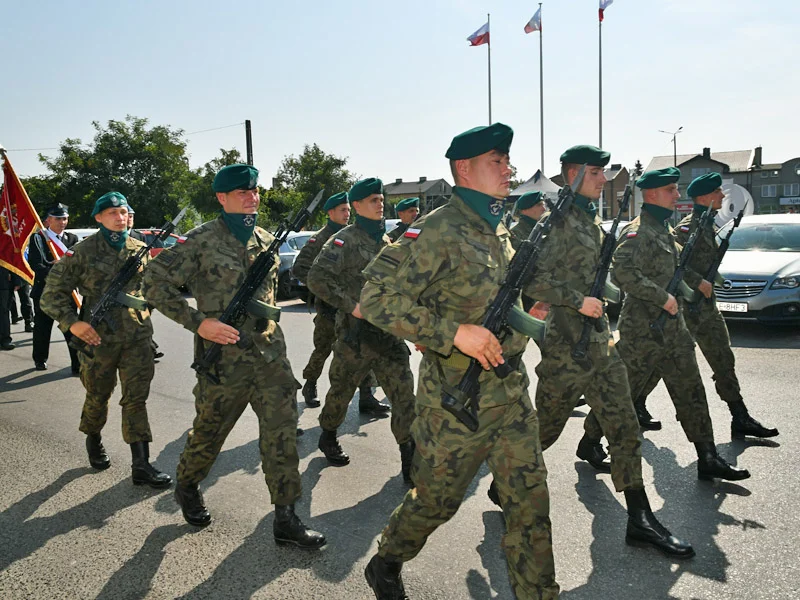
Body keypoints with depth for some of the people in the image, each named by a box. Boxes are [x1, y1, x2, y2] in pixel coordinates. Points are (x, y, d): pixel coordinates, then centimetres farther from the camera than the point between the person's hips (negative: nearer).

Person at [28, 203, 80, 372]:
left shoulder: (72, 239, 10)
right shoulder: (38, 238, 1)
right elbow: (35, 263, -12)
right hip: (44, 291, -1)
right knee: (42, 328, 12)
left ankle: (78, 364, -3)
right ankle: (40, 360, 29)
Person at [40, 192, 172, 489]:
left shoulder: (140, 249, 4)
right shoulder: (82, 252, -6)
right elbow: (52, 294, -3)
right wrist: (71, 323, -16)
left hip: (137, 337, 2)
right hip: (98, 338, -2)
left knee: (136, 399, 0)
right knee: (98, 397, 15)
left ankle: (141, 465, 3)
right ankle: (93, 441, 44)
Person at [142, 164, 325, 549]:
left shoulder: (267, 242, 11)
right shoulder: (202, 240, -7)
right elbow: (154, 283, -8)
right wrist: (198, 322, -15)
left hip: (271, 353, 5)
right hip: (224, 356, -5)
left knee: (282, 431, -1)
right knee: (209, 431, 11)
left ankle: (285, 519, 7)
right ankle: (187, 488, 40)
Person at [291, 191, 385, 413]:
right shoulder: (320, 239, -6)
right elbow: (299, 268, -11)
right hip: (329, 304, -5)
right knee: (323, 349, 8)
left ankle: (366, 397, -2)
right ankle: (310, 386, 32)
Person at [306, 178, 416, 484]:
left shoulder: (386, 241, 14)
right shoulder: (345, 240, -8)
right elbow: (317, 278, -18)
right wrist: (350, 305, -19)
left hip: (389, 332, 6)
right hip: (356, 332, -5)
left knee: (404, 393, 0)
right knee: (342, 390, 11)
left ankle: (410, 457, 8)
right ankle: (328, 437, 35)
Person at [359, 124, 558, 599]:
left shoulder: (501, 230, 11)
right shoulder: (439, 231, -16)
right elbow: (377, 298, -22)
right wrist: (453, 333, -26)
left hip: (512, 394, 7)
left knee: (530, 499, 7)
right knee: (437, 500, 11)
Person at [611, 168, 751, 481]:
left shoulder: (665, 229, 14)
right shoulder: (638, 232, -16)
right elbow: (621, 272, -30)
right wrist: (662, 297, -25)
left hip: (673, 326, 9)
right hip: (642, 330, -9)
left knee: (691, 393, 8)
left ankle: (708, 458, 14)